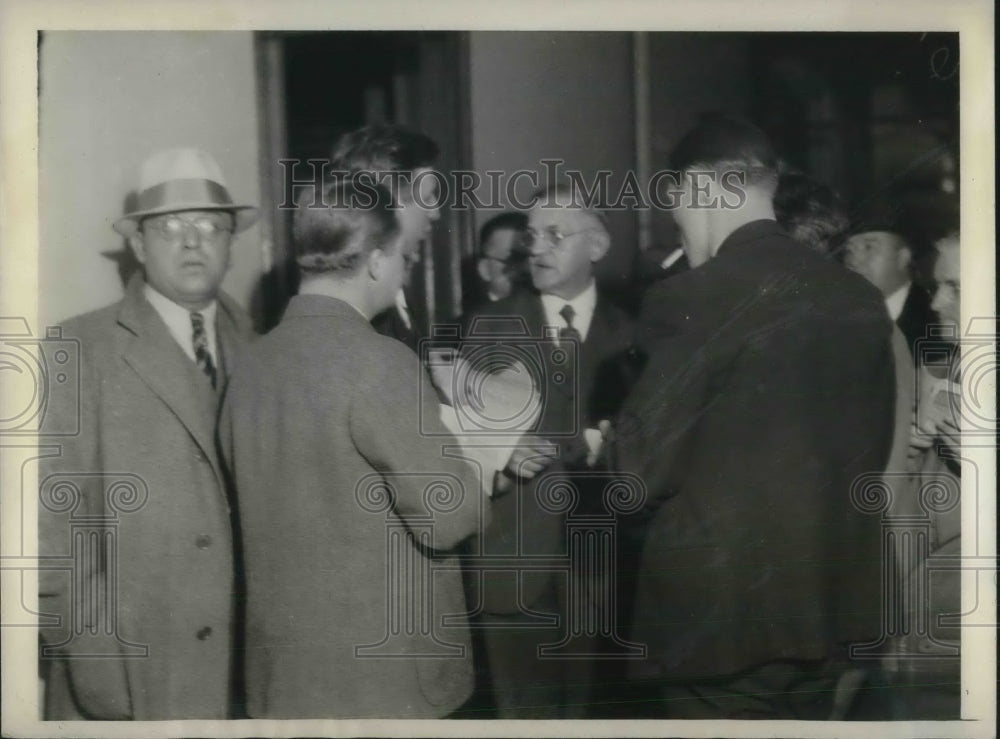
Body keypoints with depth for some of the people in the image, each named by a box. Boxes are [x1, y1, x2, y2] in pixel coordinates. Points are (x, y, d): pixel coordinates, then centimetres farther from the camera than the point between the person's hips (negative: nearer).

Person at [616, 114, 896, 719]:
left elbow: (643, 466, -11)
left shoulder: (692, 300, -15)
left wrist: (595, 446, 9)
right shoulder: (860, 299, 3)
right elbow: (871, 449, 12)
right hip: (828, 599, 6)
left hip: (716, 609, -6)